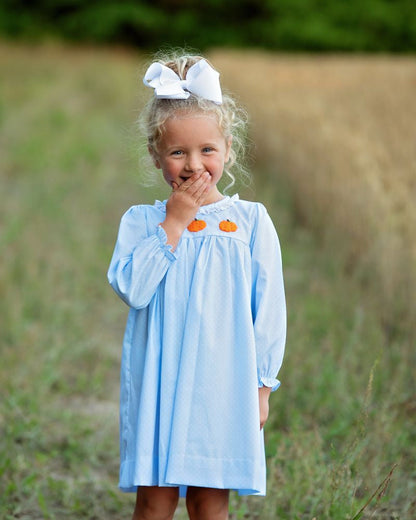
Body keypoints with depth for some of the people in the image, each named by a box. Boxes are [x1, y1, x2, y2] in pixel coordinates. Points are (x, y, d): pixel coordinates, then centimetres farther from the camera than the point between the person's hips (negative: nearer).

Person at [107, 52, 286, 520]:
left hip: (224, 384, 0)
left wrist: (262, 384, 2)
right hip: (158, 382, 0)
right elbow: (131, 288, -13)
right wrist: (174, 223, -11)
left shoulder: (250, 220, 3)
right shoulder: (140, 221, 4)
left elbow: (269, 308, 5)